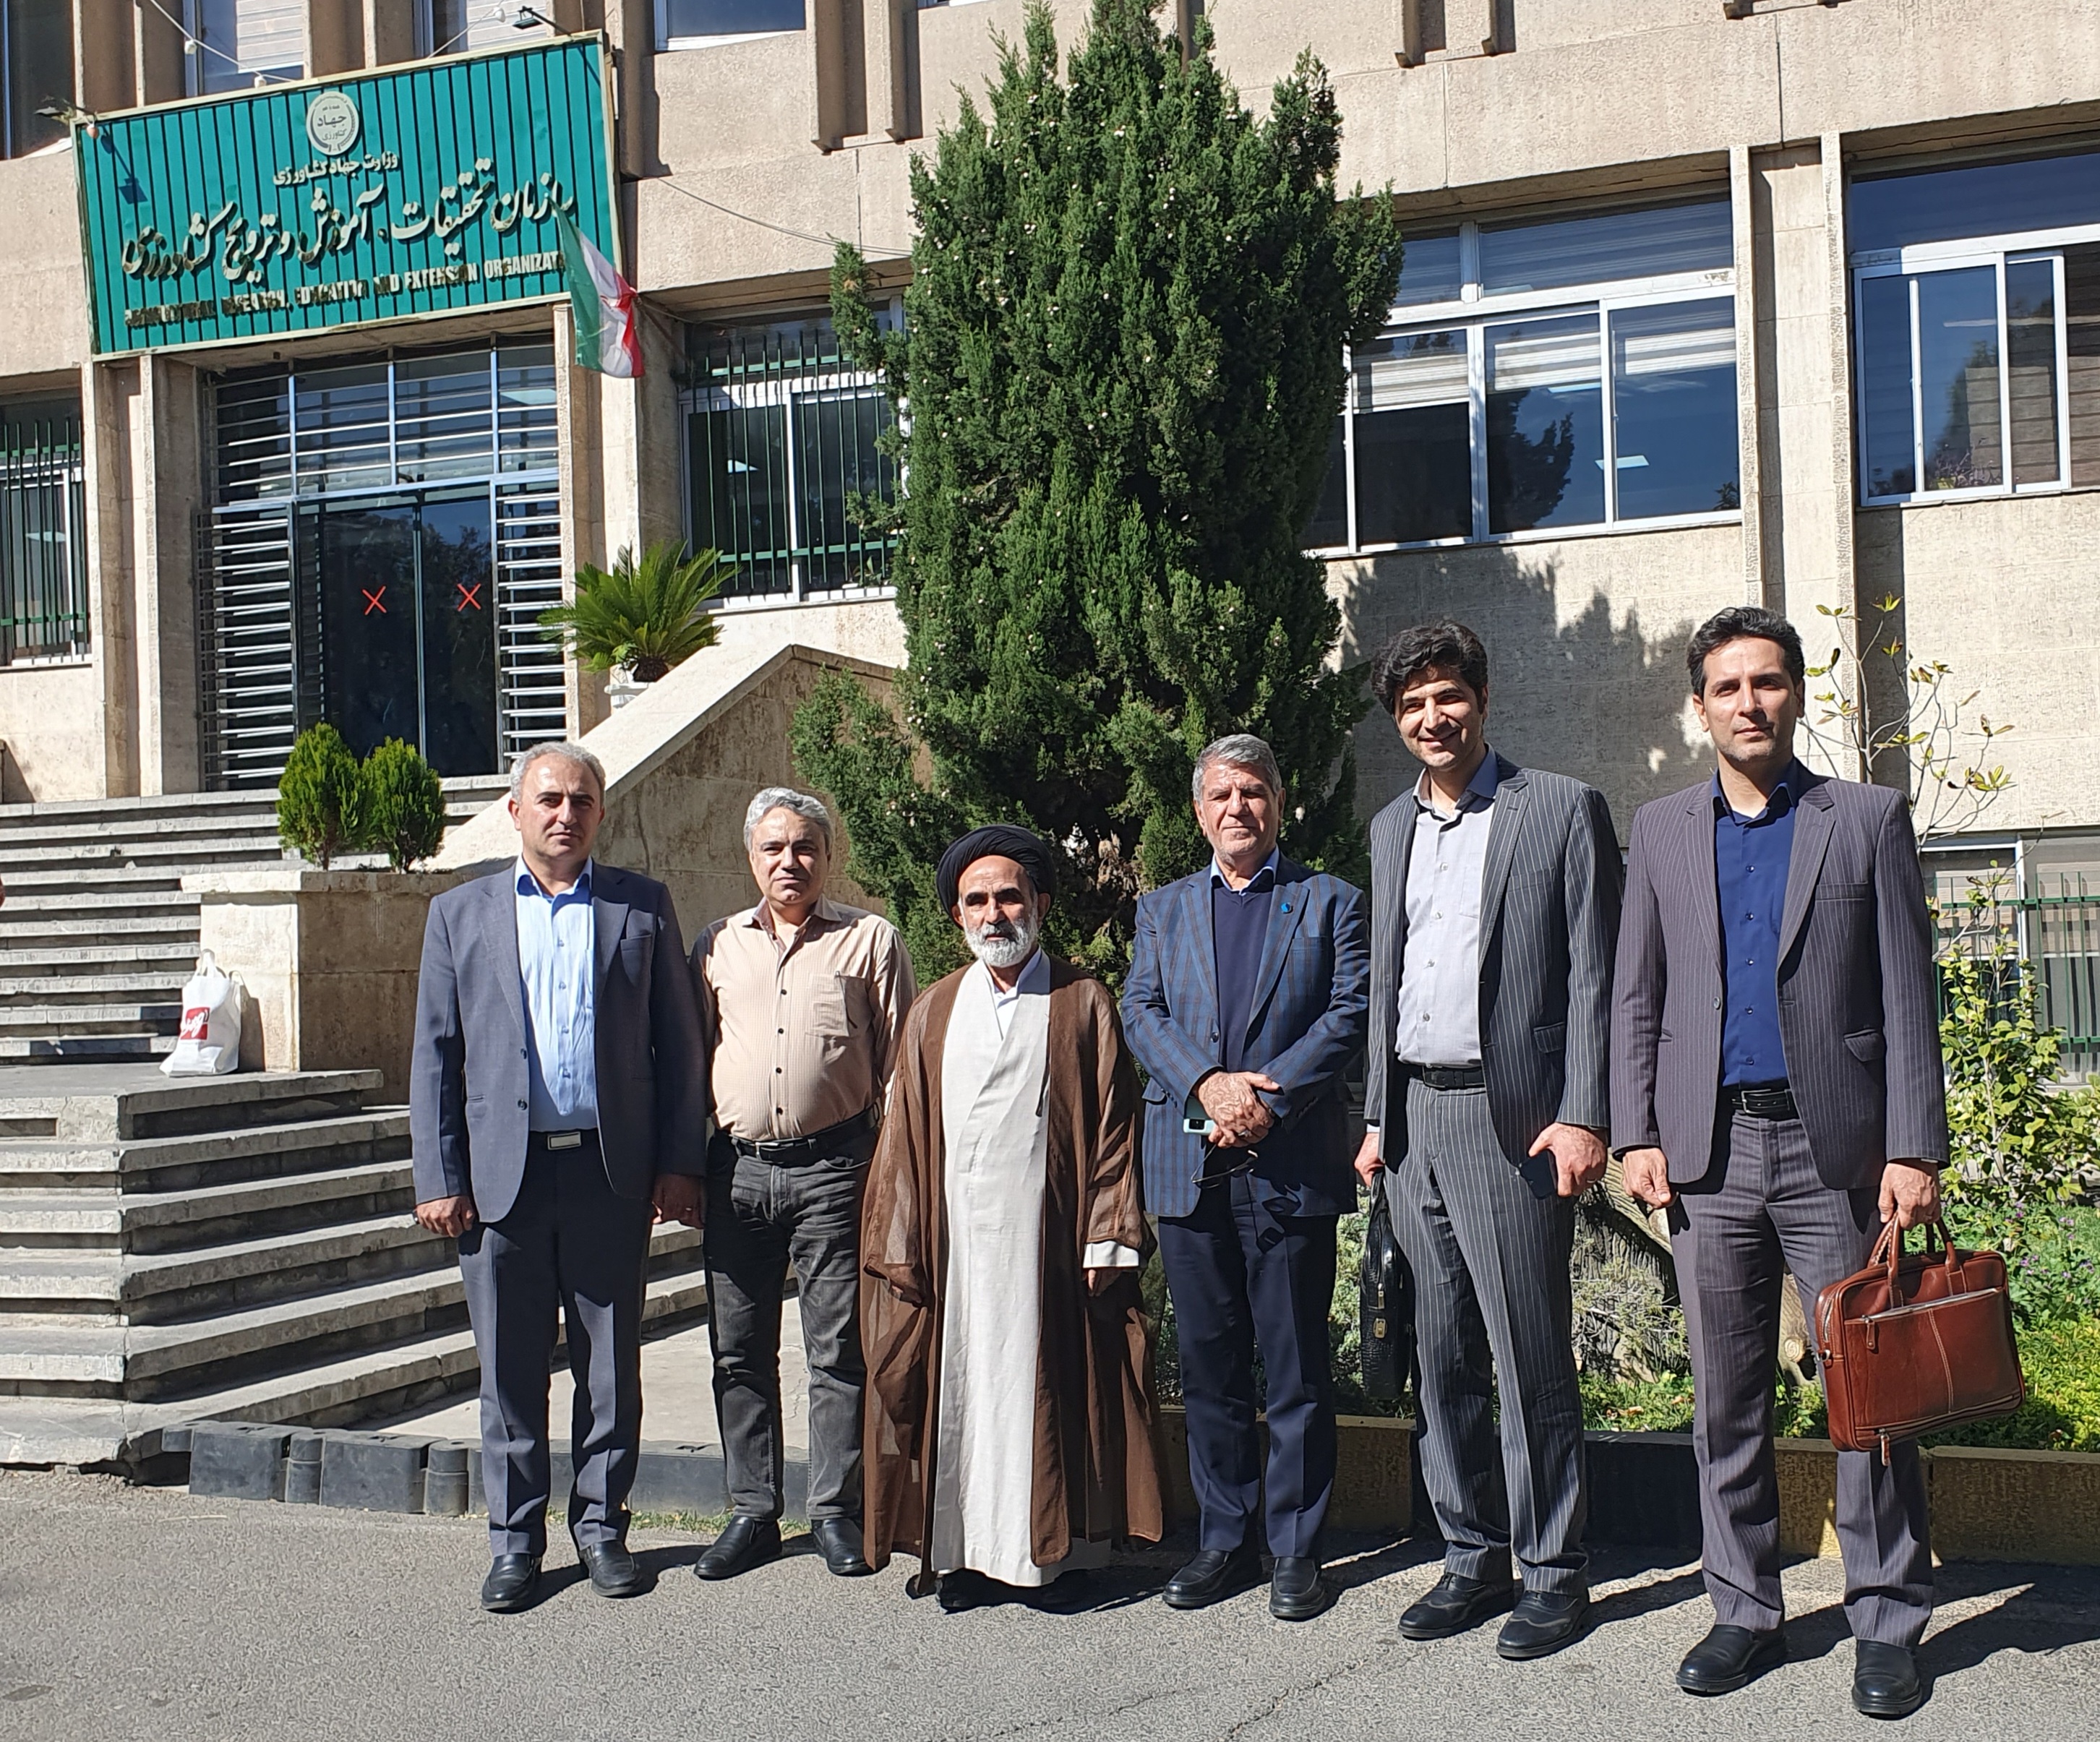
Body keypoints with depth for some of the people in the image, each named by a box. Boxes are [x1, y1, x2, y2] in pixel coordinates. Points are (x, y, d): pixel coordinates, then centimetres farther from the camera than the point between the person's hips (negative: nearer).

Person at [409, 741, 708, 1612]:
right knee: (510, 1371, 6)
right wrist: (437, 1178, 0)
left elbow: (678, 1043, 5)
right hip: (502, 1172, 0)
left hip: (611, 1171, 0)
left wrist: (678, 1162, -1)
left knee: (610, 1367, 8)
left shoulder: (643, 906, 7)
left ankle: (600, 1524, 22)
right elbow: (434, 1055, 7)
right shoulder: (460, 913, 9)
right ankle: (515, 1539, 19)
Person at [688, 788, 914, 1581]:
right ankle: (752, 1513, 19)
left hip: (834, 1165, -3)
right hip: (737, 1166, 3)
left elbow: (898, 1062, 3)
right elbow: (692, 1058, 17)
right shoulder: (717, 946, 13)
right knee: (739, 1348, 8)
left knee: (838, 1346, 1)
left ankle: (836, 1510, 13)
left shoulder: (870, 940, 4)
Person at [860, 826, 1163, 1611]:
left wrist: (1106, 1241, -7)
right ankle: (967, 1551, 13)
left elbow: (1114, 1130, 1)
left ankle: (1054, 1553, 12)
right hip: (953, 1243, 3)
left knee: (1051, 1385, 1)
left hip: (1049, 1240, -3)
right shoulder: (933, 1013, 14)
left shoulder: (1083, 1004, 5)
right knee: (960, 1386, 4)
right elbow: (905, 1137, 11)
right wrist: (899, 1250, 3)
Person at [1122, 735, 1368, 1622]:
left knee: (1297, 1371, 2)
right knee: (1208, 1365, 9)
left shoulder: (1330, 902, 8)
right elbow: (1141, 1012, 5)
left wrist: (1268, 1096, -15)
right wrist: (1208, 1083, -13)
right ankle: (1225, 1539, 20)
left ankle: (1297, 1549, 12)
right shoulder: (1162, 910, 16)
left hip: (1291, 1165, -3)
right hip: (1188, 1166, 3)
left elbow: (1348, 1013, -3)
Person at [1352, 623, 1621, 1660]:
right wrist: (1377, 1120, 14)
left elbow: (1595, 978, -6)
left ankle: (1554, 1574, 11)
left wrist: (1585, 1116, -13)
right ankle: (1473, 1560, 22)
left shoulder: (1561, 810, -1)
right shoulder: (1391, 830, 16)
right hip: (1411, 1119, 6)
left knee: (1532, 1361, -1)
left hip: (1512, 1118, -6)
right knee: (1443, 1360, 11)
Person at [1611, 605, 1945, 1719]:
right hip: (1709, 1149, 2)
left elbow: (1907, 996, 1)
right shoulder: (1661, 832, 11)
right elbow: (1636, 1000, 12)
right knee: (1726, 1402, 7)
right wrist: (1635, 1135, 1)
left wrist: (1914, 1149, -7)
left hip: (1837, 1148, -2)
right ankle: (1746, 1613, 19)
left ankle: (1886, 1621, 15)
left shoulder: (1868, 820, 5)